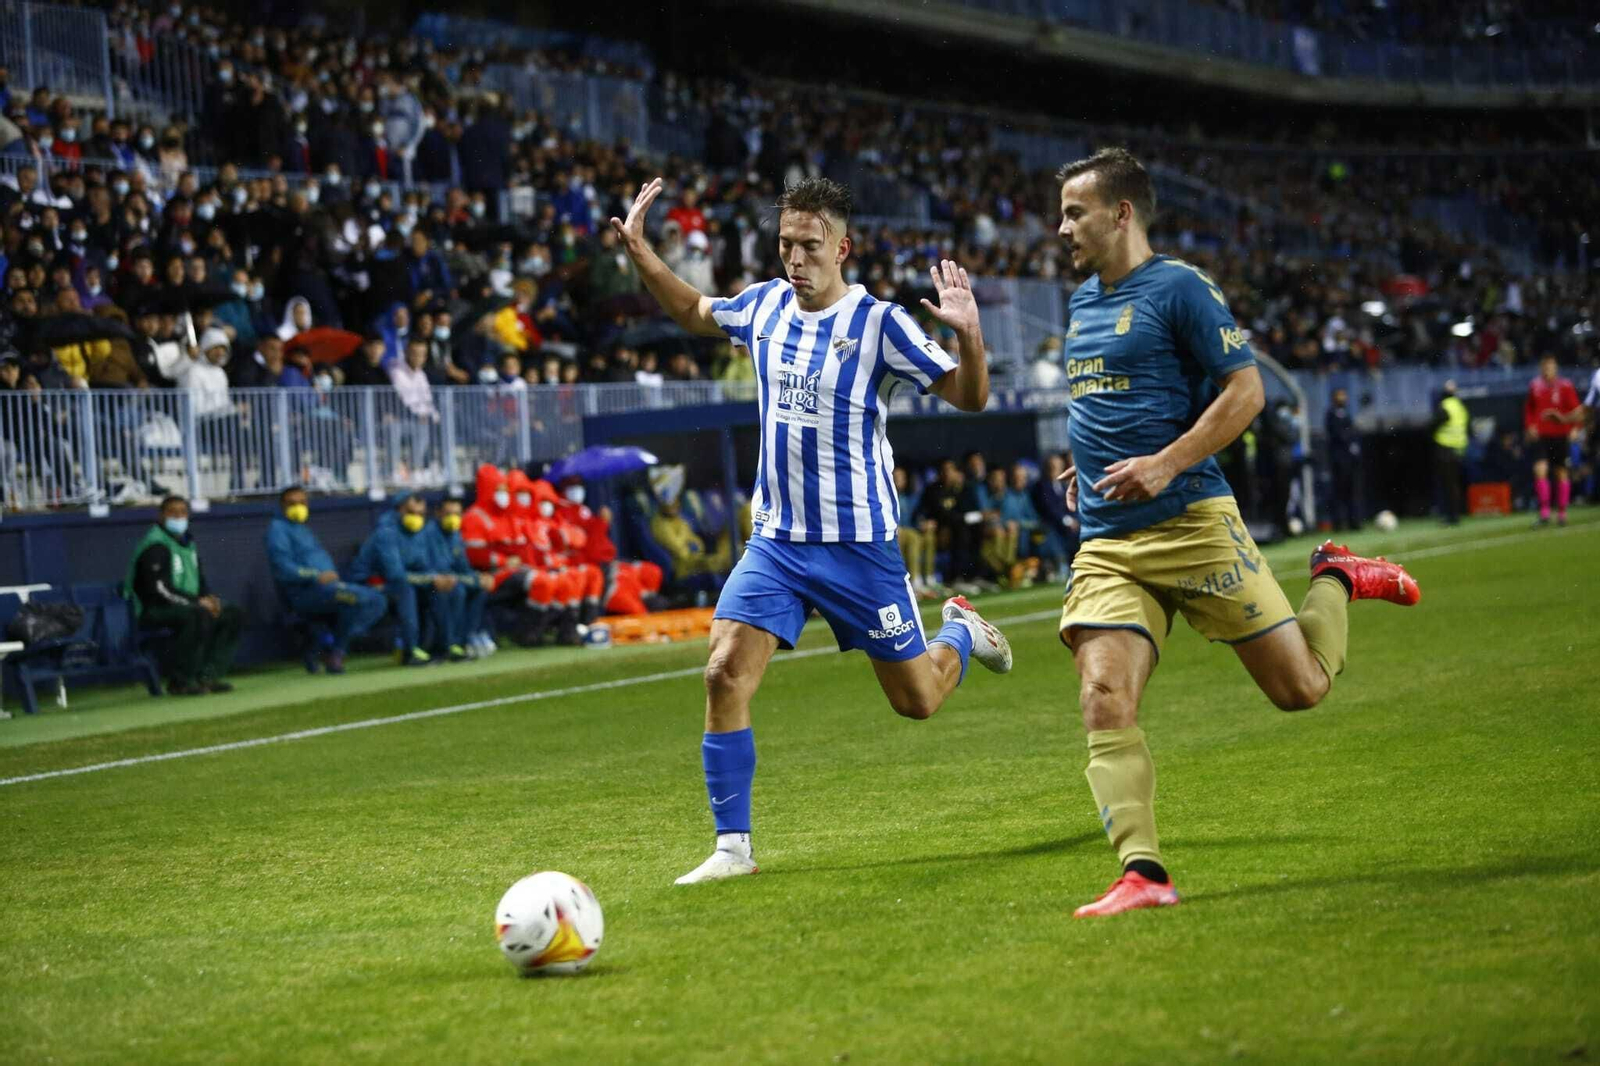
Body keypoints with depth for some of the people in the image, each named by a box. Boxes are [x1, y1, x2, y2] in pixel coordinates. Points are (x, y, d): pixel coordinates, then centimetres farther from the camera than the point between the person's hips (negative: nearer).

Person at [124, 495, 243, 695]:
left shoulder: (187, 542, 16)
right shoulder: (155, 545, -14)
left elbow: (199, 579, 24)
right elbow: (159, 589, -23)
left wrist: (208, 597, 0)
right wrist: (197, 602, -22)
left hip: (186, 606, 10)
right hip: (152, 610, -10)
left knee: (233, 613, -1)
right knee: (199, 615, -36)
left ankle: (207, 675, -7)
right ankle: (179, 681, -27)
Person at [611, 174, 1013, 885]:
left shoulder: (878, 322, -12)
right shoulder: (765, 305, 2)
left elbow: (969, 399, -12)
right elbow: (693, 312, 24)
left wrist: (969, 335, -30)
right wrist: (639, 252, 12)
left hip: (858, 542, -4)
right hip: (775, 539, 4)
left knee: (916, 700, 6)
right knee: (726, 675, -14)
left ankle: (961, 631, 42)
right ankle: (733, 847, -6)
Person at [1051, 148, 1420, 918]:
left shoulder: (1179, 289, -7)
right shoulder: (1082, 302, 17)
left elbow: (1245, 390, -11)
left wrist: (1165, 464, -20)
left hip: (1191, 525, -6)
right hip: (1106, 544, 6)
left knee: (1300, 687, 0)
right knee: (1103, 701, -14)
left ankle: (1337, 582, 29)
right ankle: (1141, 873, -15)